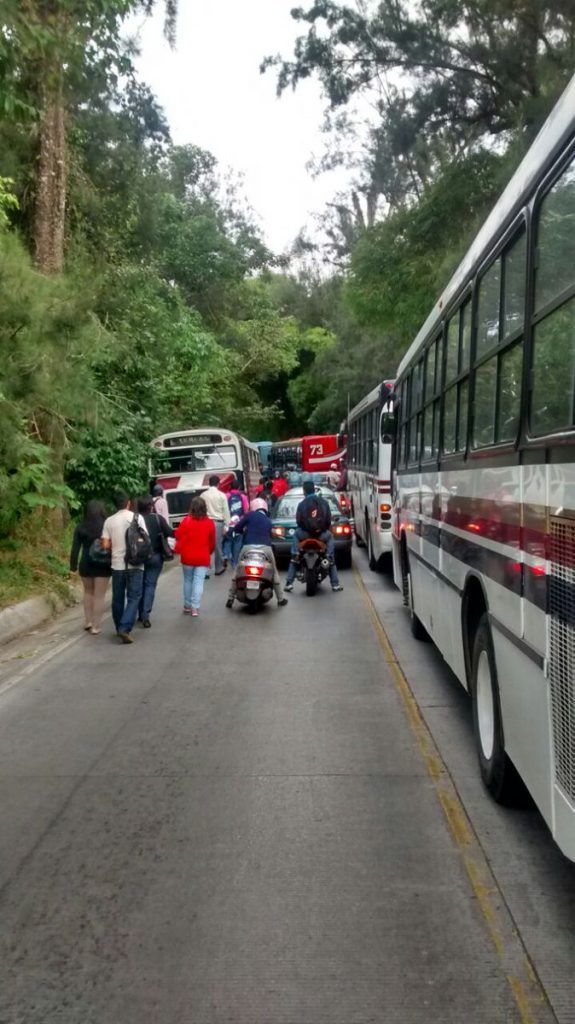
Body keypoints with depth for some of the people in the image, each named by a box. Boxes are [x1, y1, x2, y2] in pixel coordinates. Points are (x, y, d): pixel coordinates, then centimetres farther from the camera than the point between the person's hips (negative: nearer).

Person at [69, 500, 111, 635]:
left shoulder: (80, 527, -1)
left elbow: (75, 548, -2)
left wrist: (73, 565, 6)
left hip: (86, 564, 2)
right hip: (102, 565, -2)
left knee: (88, 592, 22)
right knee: (99, 596, 4)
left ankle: (88, 621, 21)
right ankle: (96, 626, 4)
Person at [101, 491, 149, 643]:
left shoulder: (109, 520, 0)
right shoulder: (137, 517, -6)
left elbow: (105, 545, -4)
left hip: (117, 564, 3)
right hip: (134, 564, -3)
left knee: (118, 597, 15)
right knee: (133, 597, 1)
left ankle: (119, 628, 26)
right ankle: (125, 628, -13)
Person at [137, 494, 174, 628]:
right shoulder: (158, 518, -9)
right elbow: (170, 533, -12)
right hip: (155, 556, -1)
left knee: (140, 584, 16)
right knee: (150, 585, 4)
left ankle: (141, 613, 21)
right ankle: (145, 615, -5)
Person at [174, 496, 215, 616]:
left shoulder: (187, 521, -7)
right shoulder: (210, 523, -3)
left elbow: (178, 535, -4)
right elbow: (212, 541, 4)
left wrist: (178, 550, 11)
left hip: (187, 557, 0)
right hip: (203, 558, 0)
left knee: (188, 581, 14)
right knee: (198, 582, -1)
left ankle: (187, 606, 21)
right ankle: (195, 607, -9)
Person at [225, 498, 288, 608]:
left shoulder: (250, 515, 8)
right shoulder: (268, 521, 21)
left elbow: (236, 528, 8)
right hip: (265, 548, 3)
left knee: (236, 572, 14)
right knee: (274, 572, 21)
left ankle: (230, 598, 9)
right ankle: (281, 599, 22)